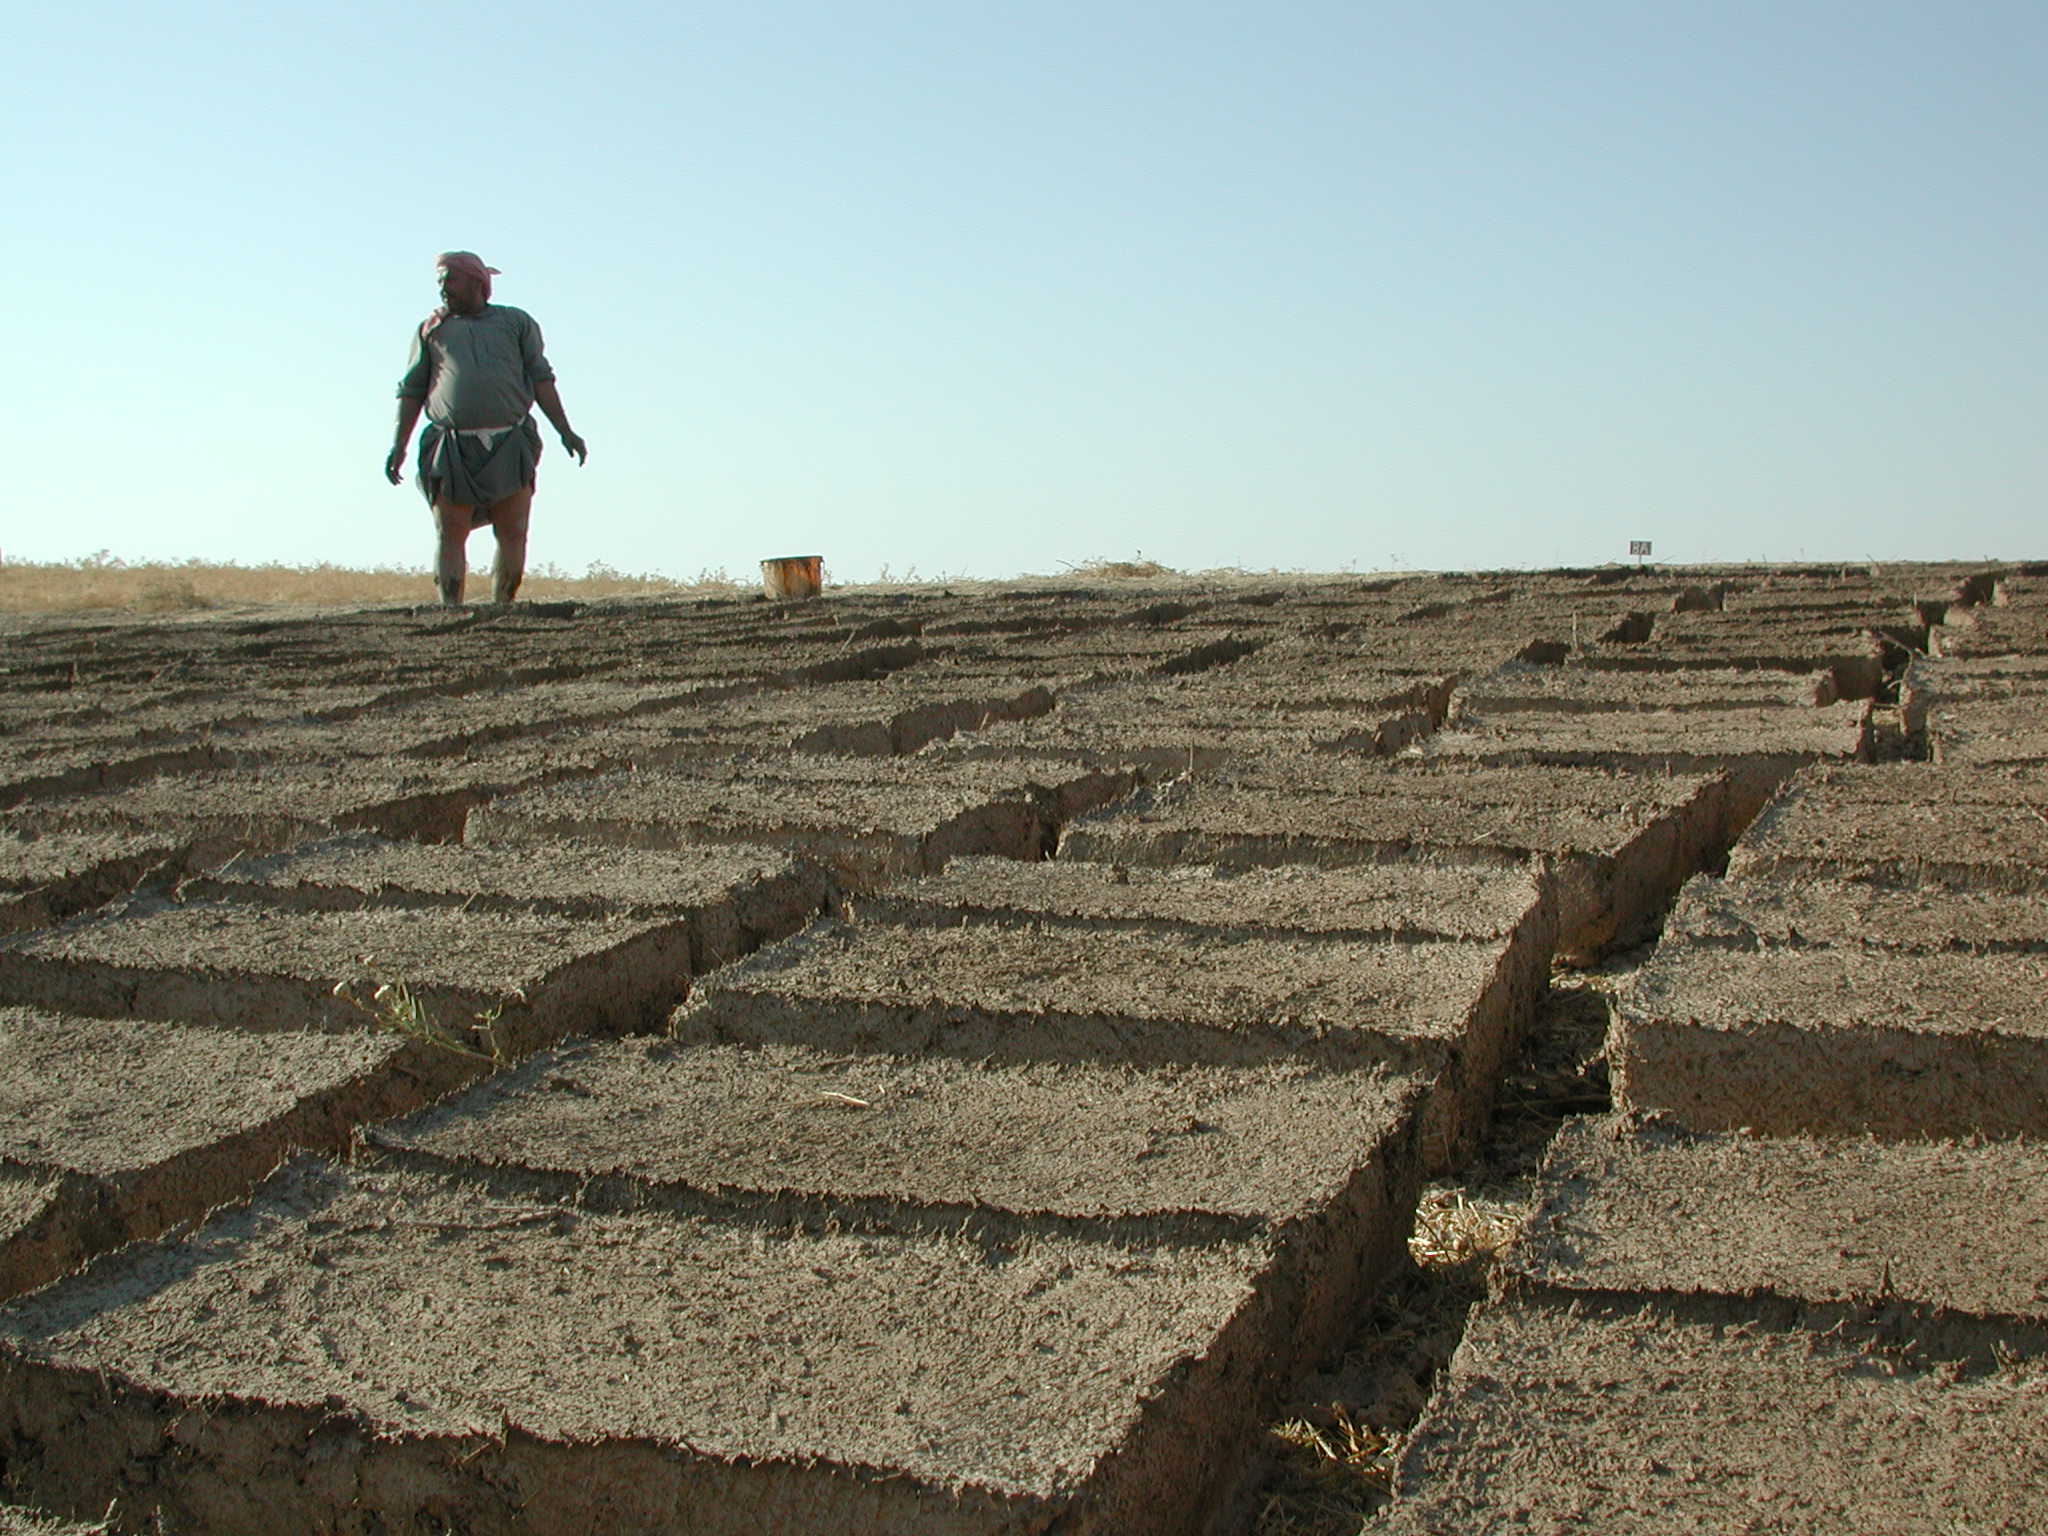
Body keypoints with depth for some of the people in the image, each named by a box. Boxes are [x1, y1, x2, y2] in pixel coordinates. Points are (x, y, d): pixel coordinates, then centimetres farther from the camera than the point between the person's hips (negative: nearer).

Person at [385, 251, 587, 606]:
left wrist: (565, 430, 2)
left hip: (510, 447, 0)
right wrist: (399, 445, 6)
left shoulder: (516, 322, 16)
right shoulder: (431, 329, 17)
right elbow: (411, 390, 15)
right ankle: (451, 611, -6)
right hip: (453, 450, 0)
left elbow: (540, 379, 11)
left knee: (513, 534, -2)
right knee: (451, 534, -7)